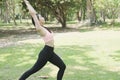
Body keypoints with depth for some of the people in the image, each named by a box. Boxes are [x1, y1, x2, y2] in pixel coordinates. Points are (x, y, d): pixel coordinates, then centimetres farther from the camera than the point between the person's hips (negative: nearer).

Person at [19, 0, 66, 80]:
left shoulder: (43, 28, 8)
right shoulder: (39, 28, -15)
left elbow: (35, 13, 14)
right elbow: (33, 13, -17)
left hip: (51, 53, 9)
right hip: (45, 53, -9)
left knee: (62, 66, 8)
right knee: (33, 70, 2)